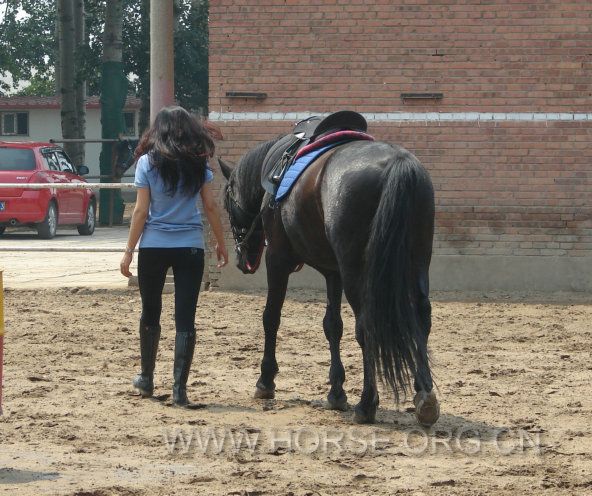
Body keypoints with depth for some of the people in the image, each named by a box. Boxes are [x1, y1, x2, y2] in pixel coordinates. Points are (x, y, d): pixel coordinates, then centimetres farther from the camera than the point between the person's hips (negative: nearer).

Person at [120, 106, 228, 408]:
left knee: (150, 313, 17)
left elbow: (141, 210, -5)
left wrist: (129, 251, 0)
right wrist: (221, 244, 12)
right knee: (185, 318, -2)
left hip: (153, 247, 0)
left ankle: (147, 379, 29)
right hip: (190, 247, 0)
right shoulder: (198, 163, 2)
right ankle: (179, 388, -7)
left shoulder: (147, 162, -3)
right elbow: (210, 206, 2)